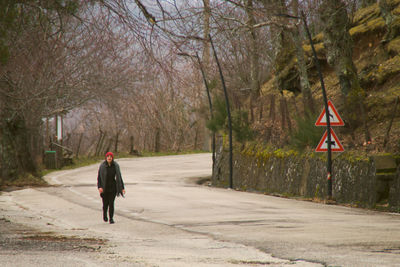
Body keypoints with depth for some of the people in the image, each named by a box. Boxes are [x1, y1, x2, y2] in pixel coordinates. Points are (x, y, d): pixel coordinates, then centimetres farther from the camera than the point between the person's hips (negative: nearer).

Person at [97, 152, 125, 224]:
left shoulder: (116, 166, -4)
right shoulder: (102, 166, -9)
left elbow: (119, 177, 1)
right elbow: (99, 177, -9)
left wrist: (122, 188, 0)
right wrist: (99, 187, -22)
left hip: (112, 187, 0)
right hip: (104, 187, 0)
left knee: (111, 203, -9)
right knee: (105, 203, 7)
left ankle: (111, 218, -2)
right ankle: (105, 214, 38)